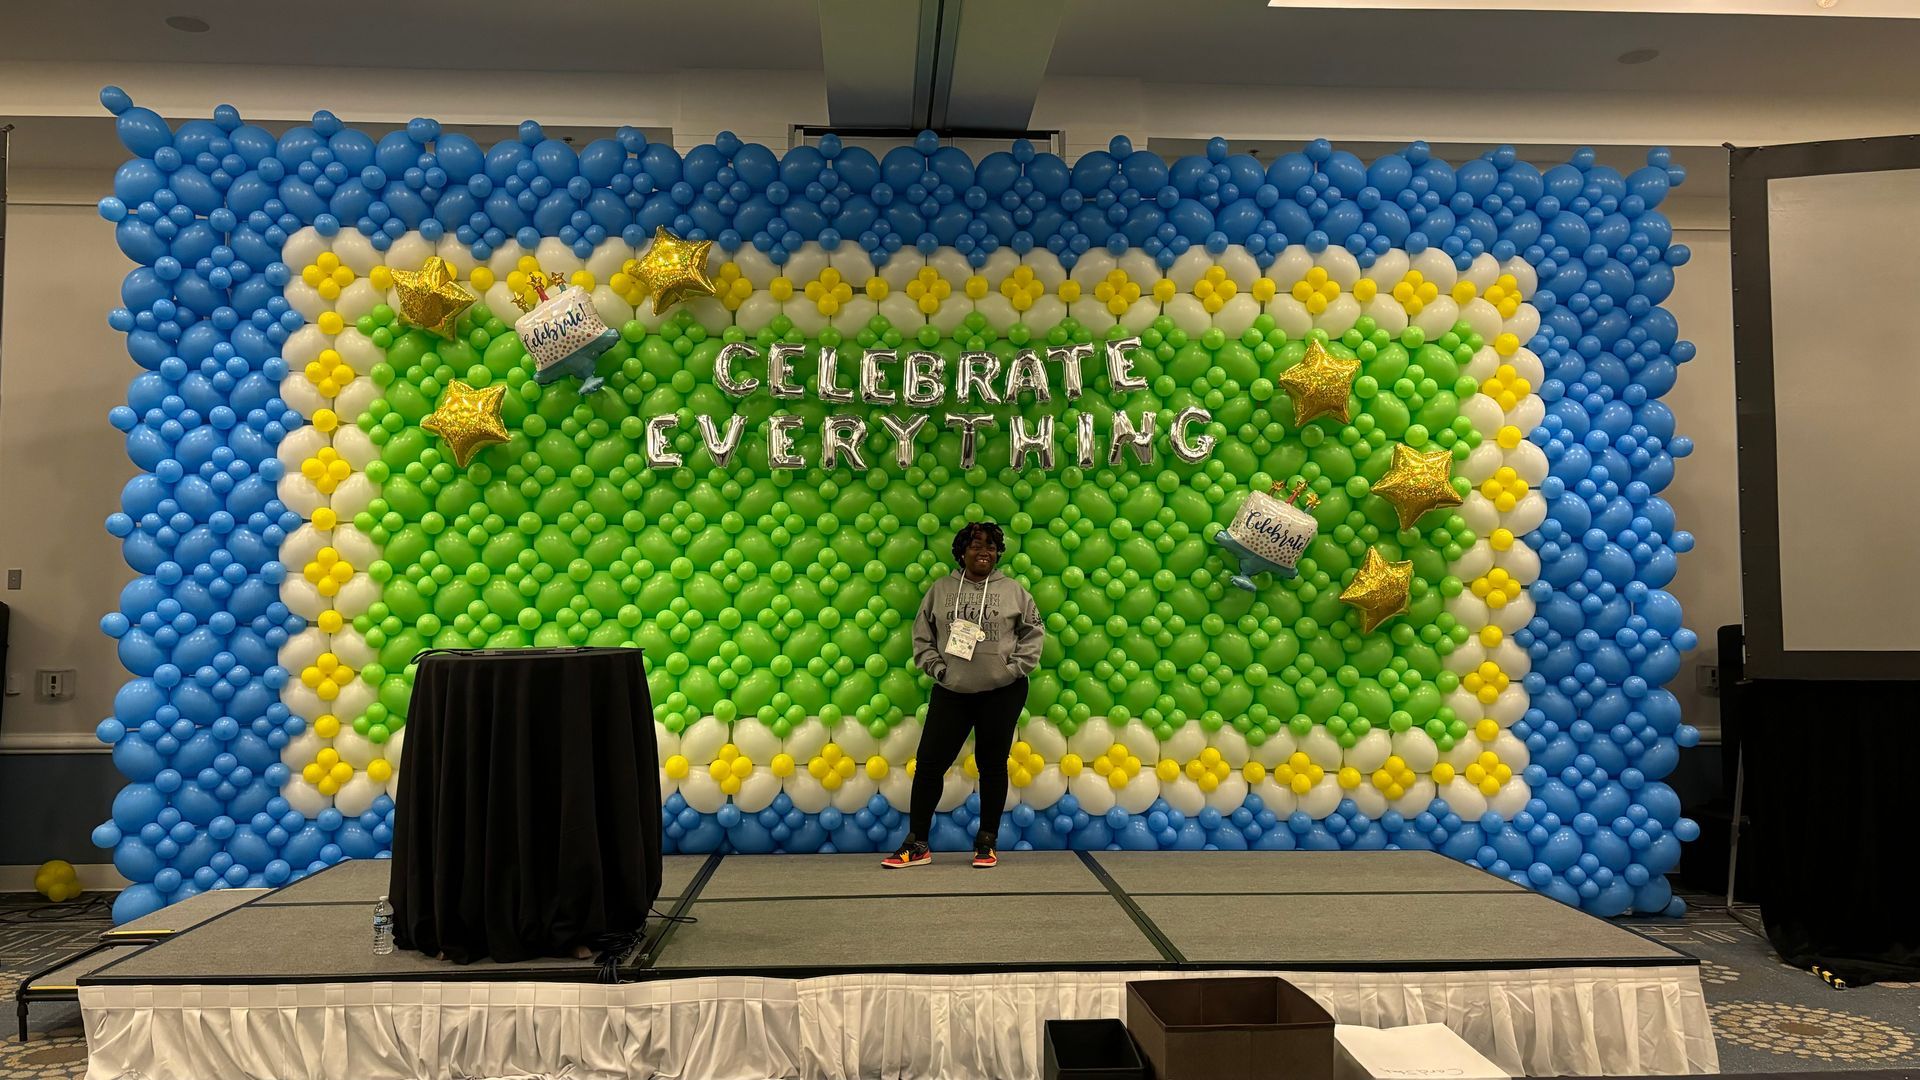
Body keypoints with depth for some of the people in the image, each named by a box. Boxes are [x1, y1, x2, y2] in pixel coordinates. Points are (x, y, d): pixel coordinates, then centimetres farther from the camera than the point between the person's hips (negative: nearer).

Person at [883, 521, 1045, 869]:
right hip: (951, 692, 1)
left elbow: (1034, 632, 4)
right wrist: (937, 668, -3)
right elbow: (922, 635, 8)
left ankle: (986, 843, 19)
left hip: (1002, 693, -1)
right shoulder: (940, 589, 5)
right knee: (929, 761, -1)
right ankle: (916, 844, 8)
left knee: (992, 765, 7)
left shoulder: (1013, 590, 2)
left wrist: (1015, 668, -5)